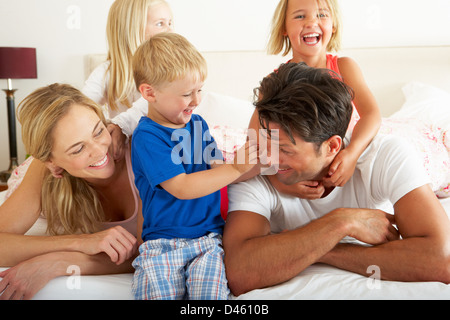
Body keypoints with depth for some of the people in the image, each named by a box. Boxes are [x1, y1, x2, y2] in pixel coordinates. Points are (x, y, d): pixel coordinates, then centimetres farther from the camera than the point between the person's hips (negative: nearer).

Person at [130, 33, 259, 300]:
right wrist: (236, 168, -17)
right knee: (159, 292, -25)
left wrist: (254, 165, -3)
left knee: (210, 292, -21)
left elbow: (217, 171, 15)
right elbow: (181, 187, -17)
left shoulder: (198, 124, 14)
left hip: (209, 236, 4)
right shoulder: (147, 136, -9)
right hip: (163, 243, -4)